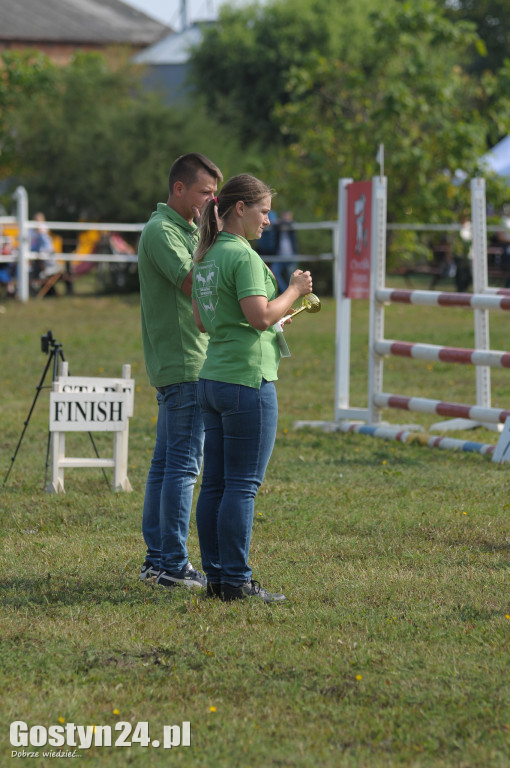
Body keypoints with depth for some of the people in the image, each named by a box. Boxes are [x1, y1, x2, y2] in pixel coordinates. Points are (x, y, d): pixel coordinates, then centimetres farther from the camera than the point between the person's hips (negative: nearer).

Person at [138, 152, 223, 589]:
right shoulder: (161, 230, -12)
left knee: (166, 463, 12)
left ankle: (157, 560, 16)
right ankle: (173, 566, -8)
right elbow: (193, 282, -26)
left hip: (177, 364, 10)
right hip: (183, 364, -10)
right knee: (183, 465, -9)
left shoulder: (187, 229, 20)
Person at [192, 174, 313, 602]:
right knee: (243, 485, -5)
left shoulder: (206, 257, 14)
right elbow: (260, 315, -21)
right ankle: (235, 581, -4)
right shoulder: (242, 255, -14)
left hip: (212, 378, 9)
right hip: (247, 379, -9)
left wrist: (274, 317, 21)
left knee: (215, 484, 9)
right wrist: (294, 291, -5)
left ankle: (216, 575, 13)